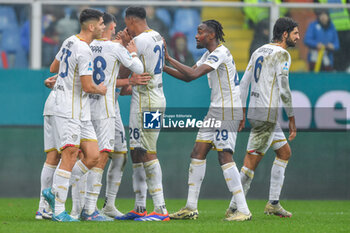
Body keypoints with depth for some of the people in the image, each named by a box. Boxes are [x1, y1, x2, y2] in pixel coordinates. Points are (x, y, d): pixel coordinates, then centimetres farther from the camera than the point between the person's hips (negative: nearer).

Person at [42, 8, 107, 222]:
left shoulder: (70, 42, 12)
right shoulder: (84, 51, -17)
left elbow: (53, 68, 24)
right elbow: (87, 87, -18)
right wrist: (101, 90, 2)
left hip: (81, 114, 10)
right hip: (68, 111, -10)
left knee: (93, 157, 5)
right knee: (70, 156, -11)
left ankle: (54, 192, 11)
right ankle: (59, 211, -10)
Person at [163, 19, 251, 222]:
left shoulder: (220, 53, -16)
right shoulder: (210, 55, 16)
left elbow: (194, 74, -25)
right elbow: (188, 77, 20)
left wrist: (169, 59, -18)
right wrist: (164, 68, 10)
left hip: (228, 111, -10)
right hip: (216, 110, 10)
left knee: (225, 157, -14)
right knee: (198, 153, 7)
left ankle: (244, 210, -14)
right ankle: (191, 208, 12)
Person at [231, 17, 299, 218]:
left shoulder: (259, 51, 16)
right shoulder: (281, 54, -10)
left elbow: (244, 84, 16)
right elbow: (284, 90, -15)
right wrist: (292, 119, -9)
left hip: (255, 111, 9)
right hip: (267, 115, -9)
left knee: (285, 152, 18)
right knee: (252, 161, -7)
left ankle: (273, 203, 17)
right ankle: (234, 207, -7)